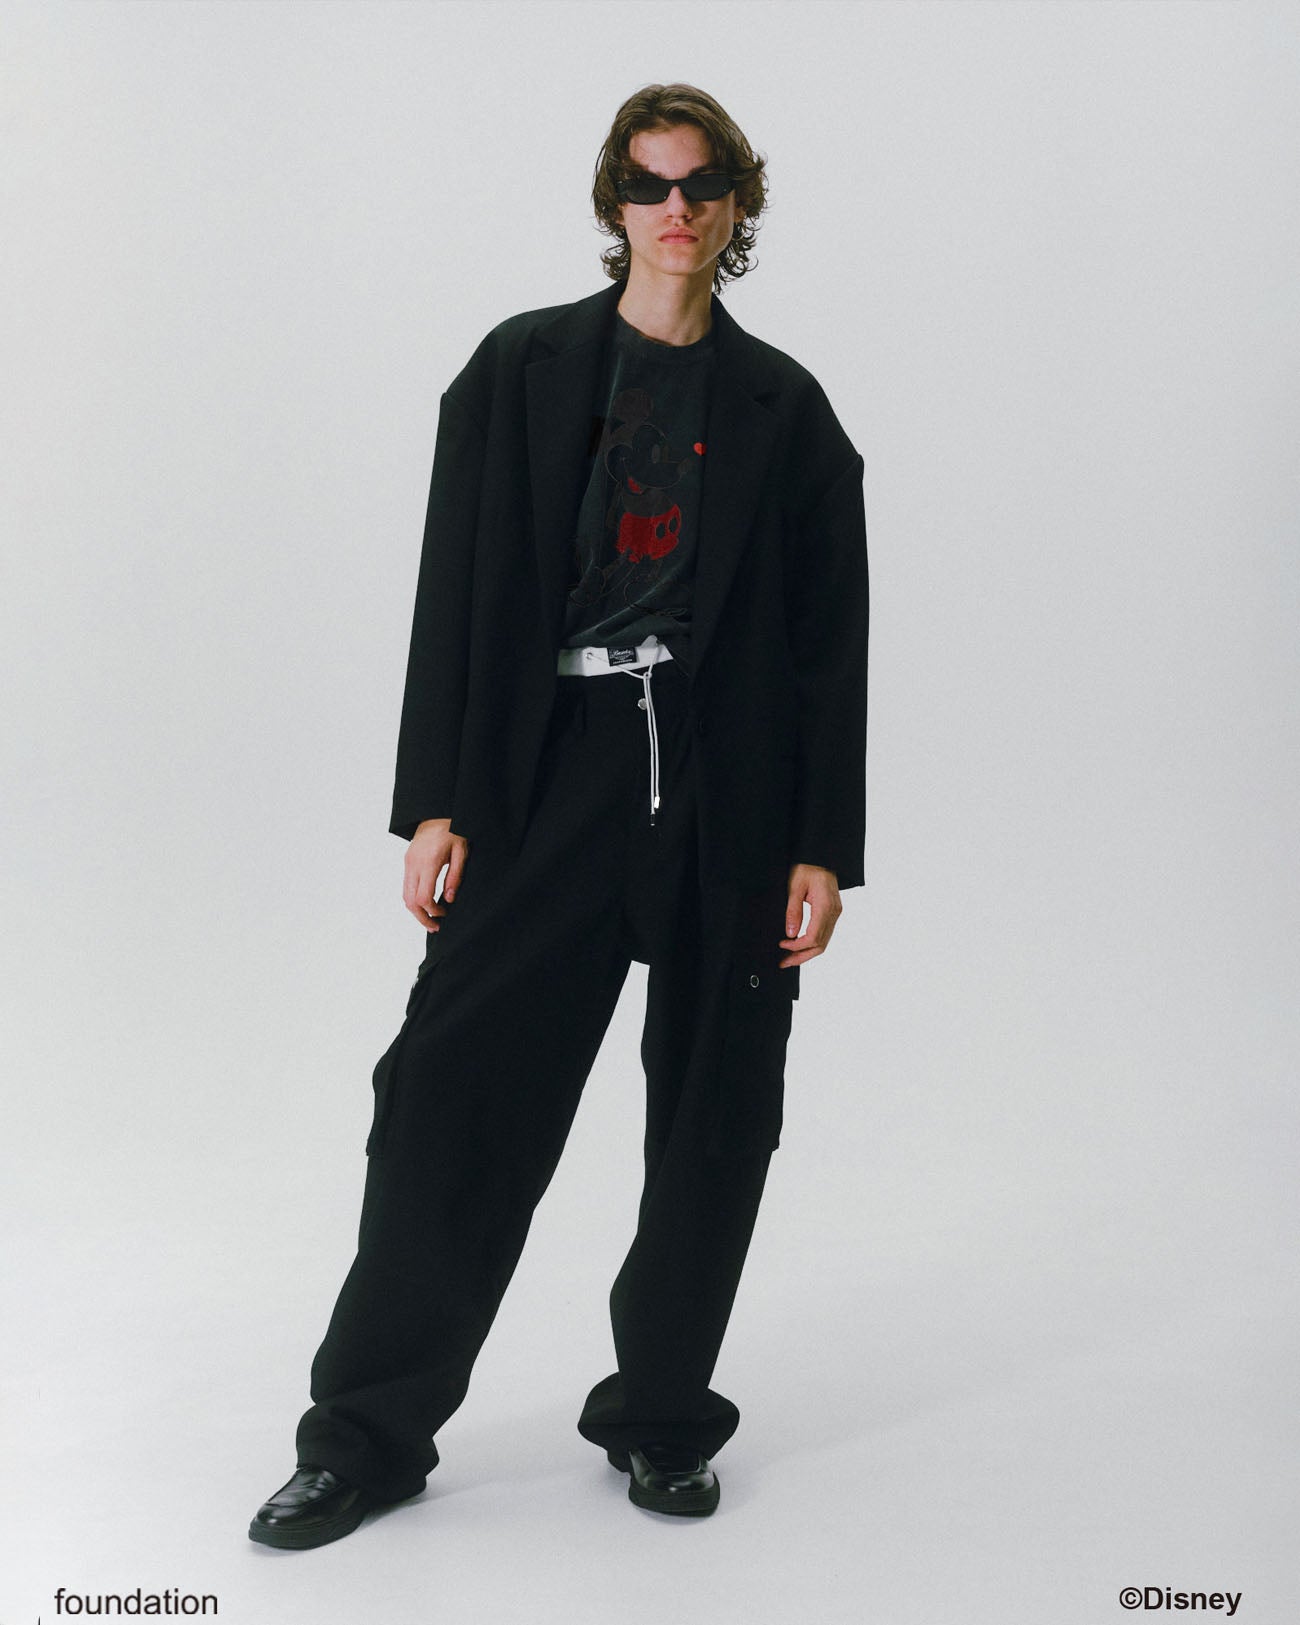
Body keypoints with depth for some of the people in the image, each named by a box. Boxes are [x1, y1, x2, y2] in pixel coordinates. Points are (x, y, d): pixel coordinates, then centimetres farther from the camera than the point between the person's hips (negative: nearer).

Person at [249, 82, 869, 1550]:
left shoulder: (784, 408, 9)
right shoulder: (521, 371, 7)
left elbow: (829, 637, 6)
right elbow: (459, 592, 2)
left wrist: (824, 847, 0)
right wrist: (439, 803, -5)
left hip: (732, 793, 2)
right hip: (553, 774, -1)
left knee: (715, 1122, 7)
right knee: (457, 1098, -3)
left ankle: (660, 1419, 25)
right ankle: (369, 1434, 11)